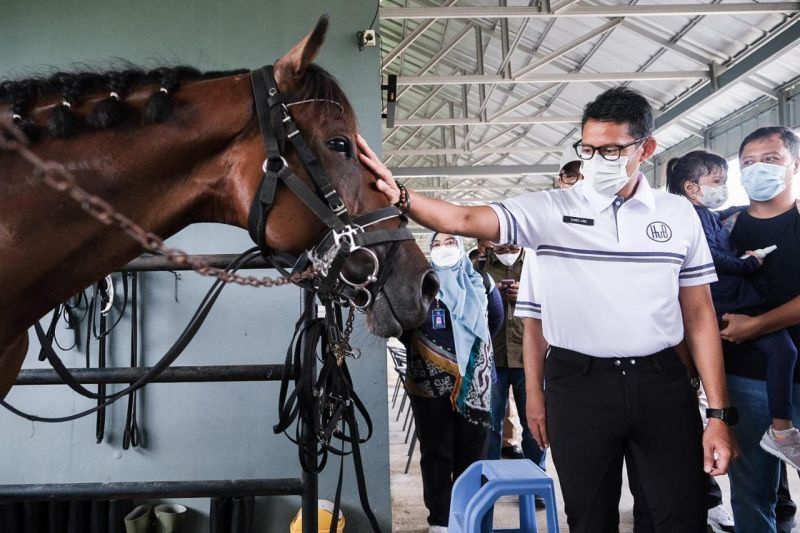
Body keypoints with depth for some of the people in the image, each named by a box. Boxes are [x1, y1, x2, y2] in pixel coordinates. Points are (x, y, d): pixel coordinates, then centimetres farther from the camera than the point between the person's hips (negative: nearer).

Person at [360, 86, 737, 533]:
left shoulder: (679, 214, 3)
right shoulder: (549, 210, -2)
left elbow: (700, 315, 5)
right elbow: (463, 220, -13)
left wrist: (720, 415, 1)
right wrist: (399, 195, -32)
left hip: (662, 382, 1)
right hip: (579, 383, -1)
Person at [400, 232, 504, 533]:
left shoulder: (479, 283, 7)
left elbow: (495, 320, 18)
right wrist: (419, 349, 4)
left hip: (474, 381, 2)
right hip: (429, 383, -2)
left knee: (471, 452, 9)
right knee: (436, 453, 3)